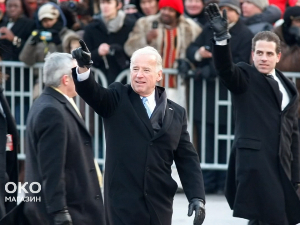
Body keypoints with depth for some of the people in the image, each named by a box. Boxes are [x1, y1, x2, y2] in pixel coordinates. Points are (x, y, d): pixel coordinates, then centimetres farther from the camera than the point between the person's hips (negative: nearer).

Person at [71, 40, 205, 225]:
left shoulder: (176, 113, 10)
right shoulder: (117, 99, 4)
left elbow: (187, 160, 10)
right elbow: (93, 93, -17)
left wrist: (197, 197, -1)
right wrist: (83, 68, -38)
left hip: (159, 204, 3)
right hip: (122, 203, -3)